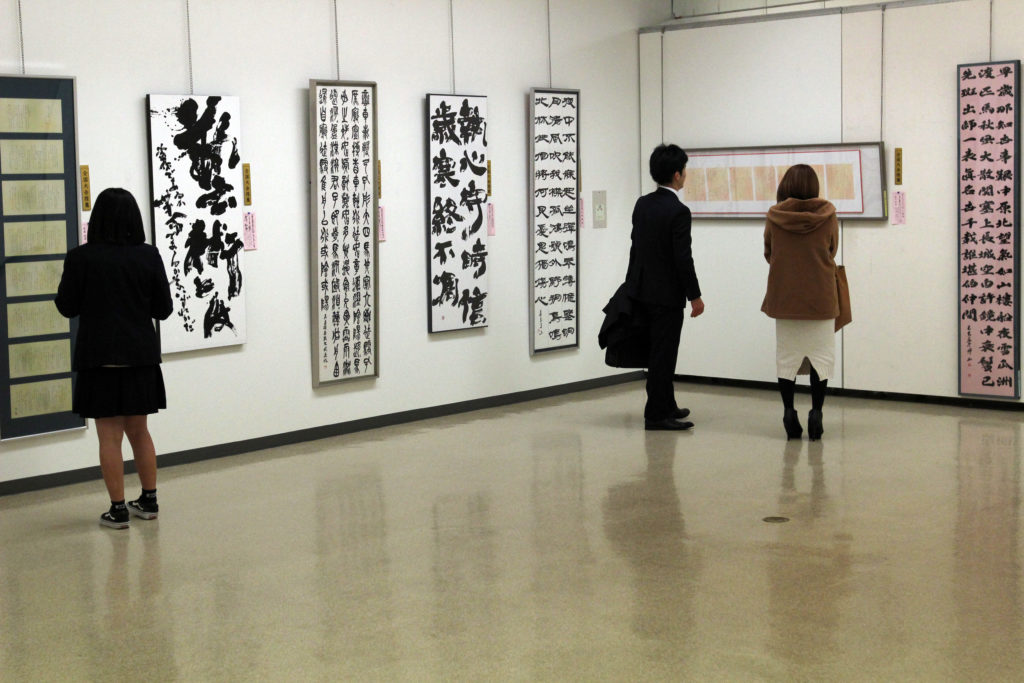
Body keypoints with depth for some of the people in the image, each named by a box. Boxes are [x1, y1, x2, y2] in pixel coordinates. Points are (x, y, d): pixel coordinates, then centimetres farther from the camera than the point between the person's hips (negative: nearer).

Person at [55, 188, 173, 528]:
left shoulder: (81, 258, -9)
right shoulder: (149, 256, -2)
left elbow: (67, 307, -3)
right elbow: (163, 308, 2)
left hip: (99, 357, -3)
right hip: (141, 356, 3)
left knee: (109, 435, 3)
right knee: (139, 430, 17)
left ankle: (118, 509, 4)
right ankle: (148, 501, 23)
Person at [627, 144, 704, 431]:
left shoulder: (642, 204, 6)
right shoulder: (678, 211, -18)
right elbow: (683, 259, -19)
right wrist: (695, 296, -10)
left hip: (643, 290, 8)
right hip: (667, 294, -8)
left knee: (660, 353, 17)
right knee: (663, 355, -1)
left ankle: (666, 406, 28)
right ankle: (656, 415, 4)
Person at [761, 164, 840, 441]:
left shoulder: (775, 215, -6)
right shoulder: (827, 213, -7)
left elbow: (768, 253, 6)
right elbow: (832, 250, 8)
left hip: (784, 295, 1)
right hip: (820, 296, -1)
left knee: (787, 355, 9)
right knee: (820, 355, 7)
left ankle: (789, 412, 7)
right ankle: (816, 413, 2)